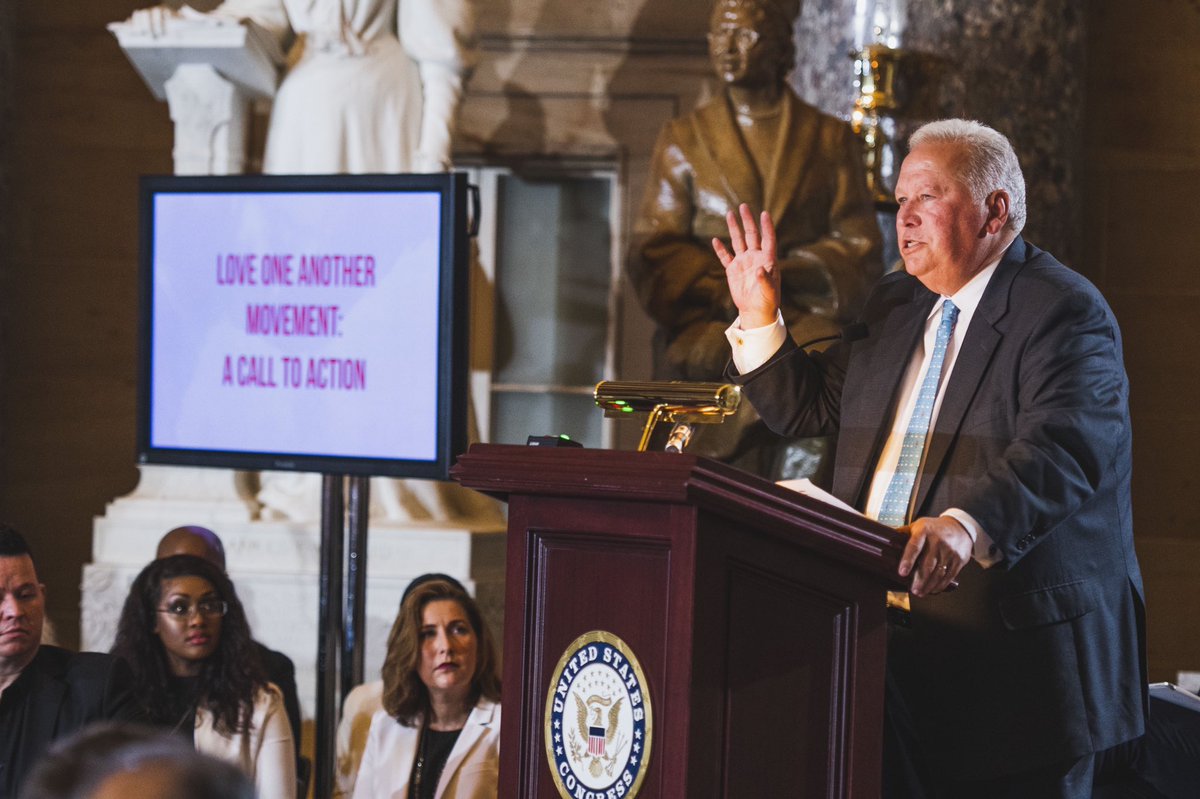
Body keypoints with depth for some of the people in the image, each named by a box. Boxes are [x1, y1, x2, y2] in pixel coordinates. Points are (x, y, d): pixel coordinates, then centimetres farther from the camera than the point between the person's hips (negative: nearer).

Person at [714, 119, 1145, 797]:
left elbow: (1062, 452, -27)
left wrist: (966, 526, -44)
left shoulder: (1064, 312, -11)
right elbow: (810, 406, 25)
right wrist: (759, 319, 10)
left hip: (1015, 648, -7)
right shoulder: (896, 306, 17)